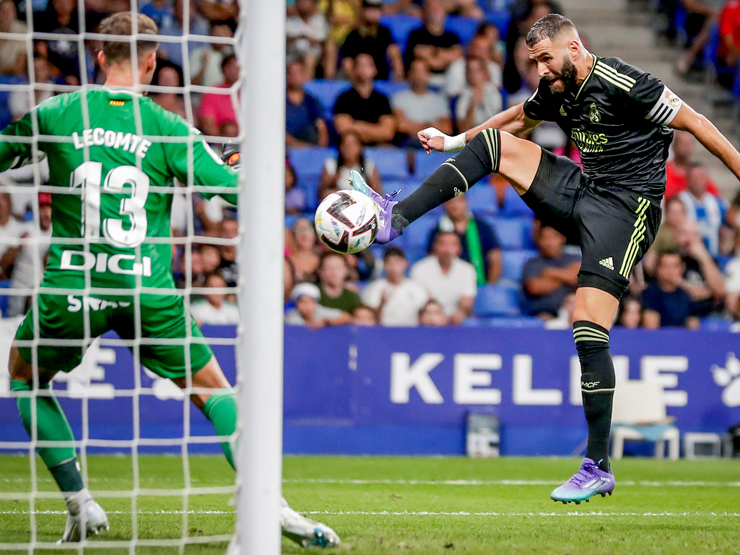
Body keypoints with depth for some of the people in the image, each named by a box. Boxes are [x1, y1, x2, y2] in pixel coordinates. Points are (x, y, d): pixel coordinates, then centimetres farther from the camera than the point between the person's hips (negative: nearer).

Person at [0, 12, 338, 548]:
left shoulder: (56, 114, 0)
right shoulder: (169, 129, -1)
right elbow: (237, 188, 0)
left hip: (71, 284, 0)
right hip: (147, 291, 0)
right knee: (211, 387, 14)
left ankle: (79, 503, 16)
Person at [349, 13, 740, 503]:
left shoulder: (624, 84, -18)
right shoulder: (556, 91, 7)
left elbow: (694, 122, -13)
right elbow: (518, 118, 29)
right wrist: (454, 142, 34)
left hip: (627, 206, -8)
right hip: (582, 193, 8)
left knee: (588, 325, -18)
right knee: (495, 143, 4)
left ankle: (599, 467, -14)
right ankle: (397, 218, 3)